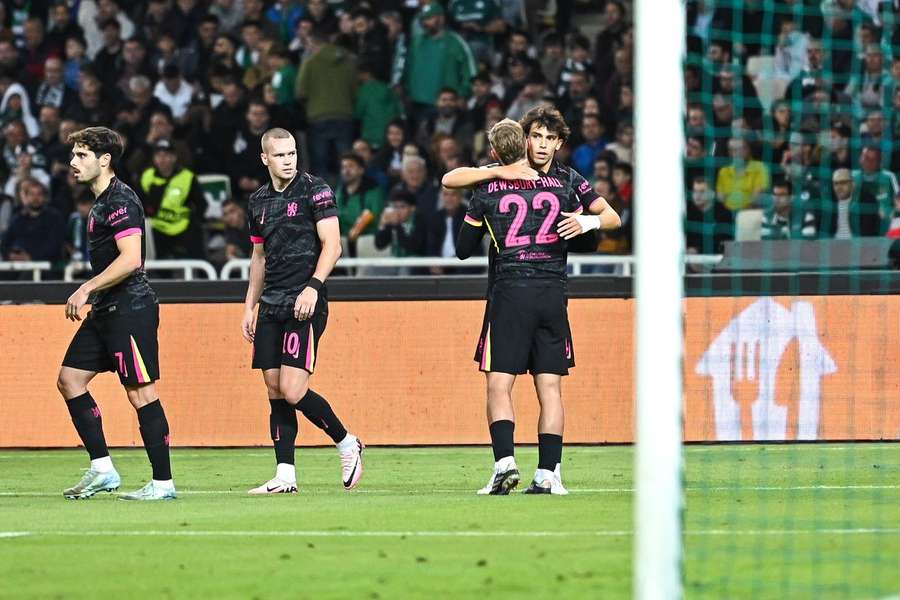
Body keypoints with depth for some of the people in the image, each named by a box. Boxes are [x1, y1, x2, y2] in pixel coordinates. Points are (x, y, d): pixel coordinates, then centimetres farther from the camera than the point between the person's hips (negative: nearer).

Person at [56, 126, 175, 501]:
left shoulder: (121, 201, -14)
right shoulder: (101, 202, 17)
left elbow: (131, 259, -23)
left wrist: (87, 289, -20)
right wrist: (90, 296, 21)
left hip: (130, 309, -11)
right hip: (106, 312, 11)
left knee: (141, 393, -8)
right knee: (69, 379, 8)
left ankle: (163, 482, -4)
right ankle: (102, 469, 10)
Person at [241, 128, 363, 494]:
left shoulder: (315, 190, -4)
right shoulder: (259, 201, 15)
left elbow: (332, 245, -10)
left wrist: (313, 286, -22)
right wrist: (249, 306, 20)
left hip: (305, 304, -7)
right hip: (272, 305, 7)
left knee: (292, 391, -14)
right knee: (275, 391, 3)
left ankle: (347, 444, 7)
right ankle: (285, 476, 5)